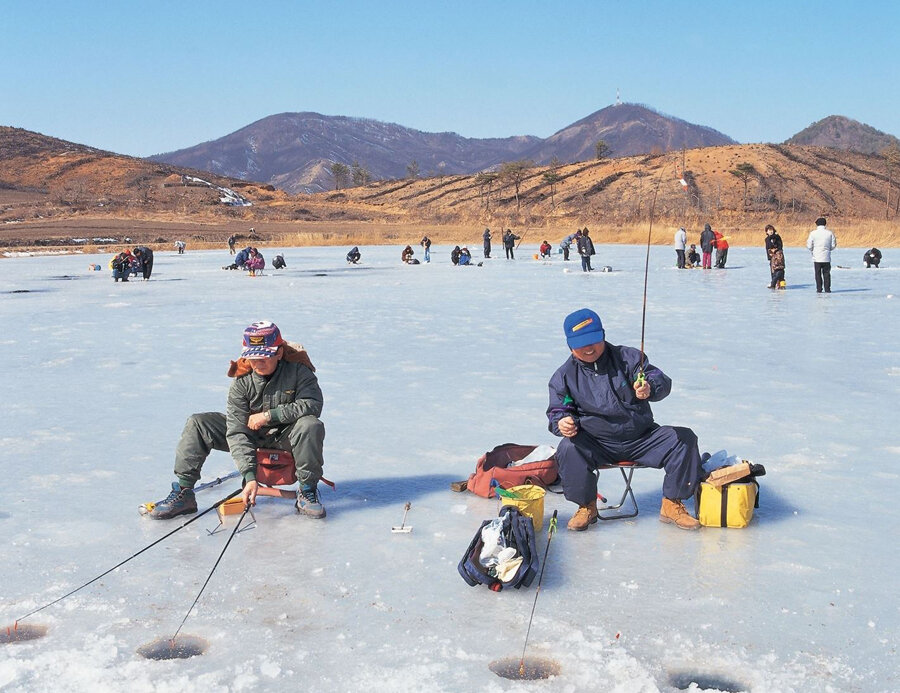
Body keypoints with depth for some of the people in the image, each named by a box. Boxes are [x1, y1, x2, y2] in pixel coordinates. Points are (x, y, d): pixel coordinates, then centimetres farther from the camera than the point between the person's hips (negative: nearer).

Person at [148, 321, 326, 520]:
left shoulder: (297, 370, -19)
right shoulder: (242, 381, -17)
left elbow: (312, 404, -28)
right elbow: (237, 431, -22)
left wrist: (267, 416, -27)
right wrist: (249, 477, -33)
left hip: (285, 436, -2)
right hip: (252, 435, 3)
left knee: (311, 426, -36)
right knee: (197, 424, -12)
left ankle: (307, 492, -18)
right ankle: (183, 493, -5)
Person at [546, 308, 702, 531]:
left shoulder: (628, 358, 1)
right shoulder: (564, 376, 3)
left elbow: (661, 380, -9)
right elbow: (557, 410, 4)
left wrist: (650, 388, -35)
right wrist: (561, 423, -22)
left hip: (642, 439, 1)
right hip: (596, 444, -1)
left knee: (684, 439, -17)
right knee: (568, 449, -32)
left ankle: (672, 505, -3)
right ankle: (586, 507, -10)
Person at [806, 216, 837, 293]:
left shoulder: (813, 233, -6)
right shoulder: (829, 232, -1)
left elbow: (809, 246, -3)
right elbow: (833, 245, 3)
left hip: (816, 257, -1)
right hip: (826, 258, 1)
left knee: (818, 274, 6)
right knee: (826, 273, 8)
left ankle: (819, 289, 5)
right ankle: (827, 289, 6)